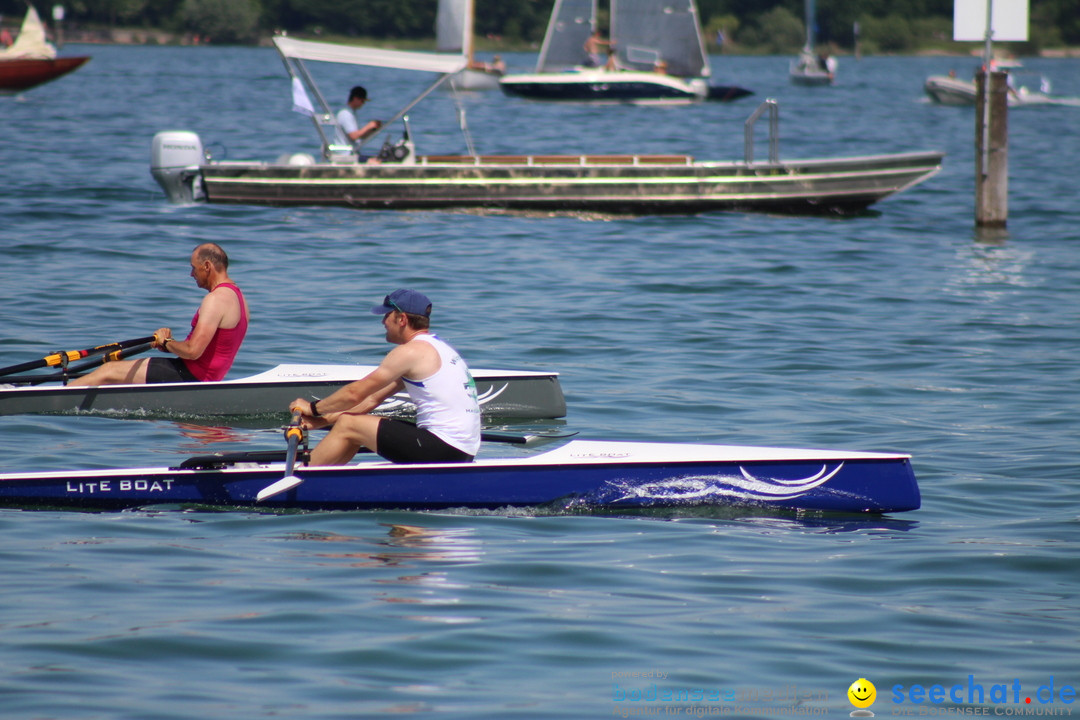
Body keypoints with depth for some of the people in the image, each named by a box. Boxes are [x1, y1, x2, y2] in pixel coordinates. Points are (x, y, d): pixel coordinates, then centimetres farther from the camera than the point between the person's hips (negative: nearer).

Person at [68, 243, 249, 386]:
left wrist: (167, 342, -7)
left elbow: (193, 351, -26)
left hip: (190, 375, -10)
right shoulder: (236, 295, 14)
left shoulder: (216, 300, -19)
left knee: (108, 372, -4)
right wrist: (172, 345, 8)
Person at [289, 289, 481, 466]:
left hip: (444, 449, -10)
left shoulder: (411, 351, -11)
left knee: (348, 426, -2)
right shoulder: (436, 348, 20)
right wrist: (322, 420, 17)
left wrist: (313, 408, 9)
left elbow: (355, 393, -7)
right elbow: (373, 399, 20)